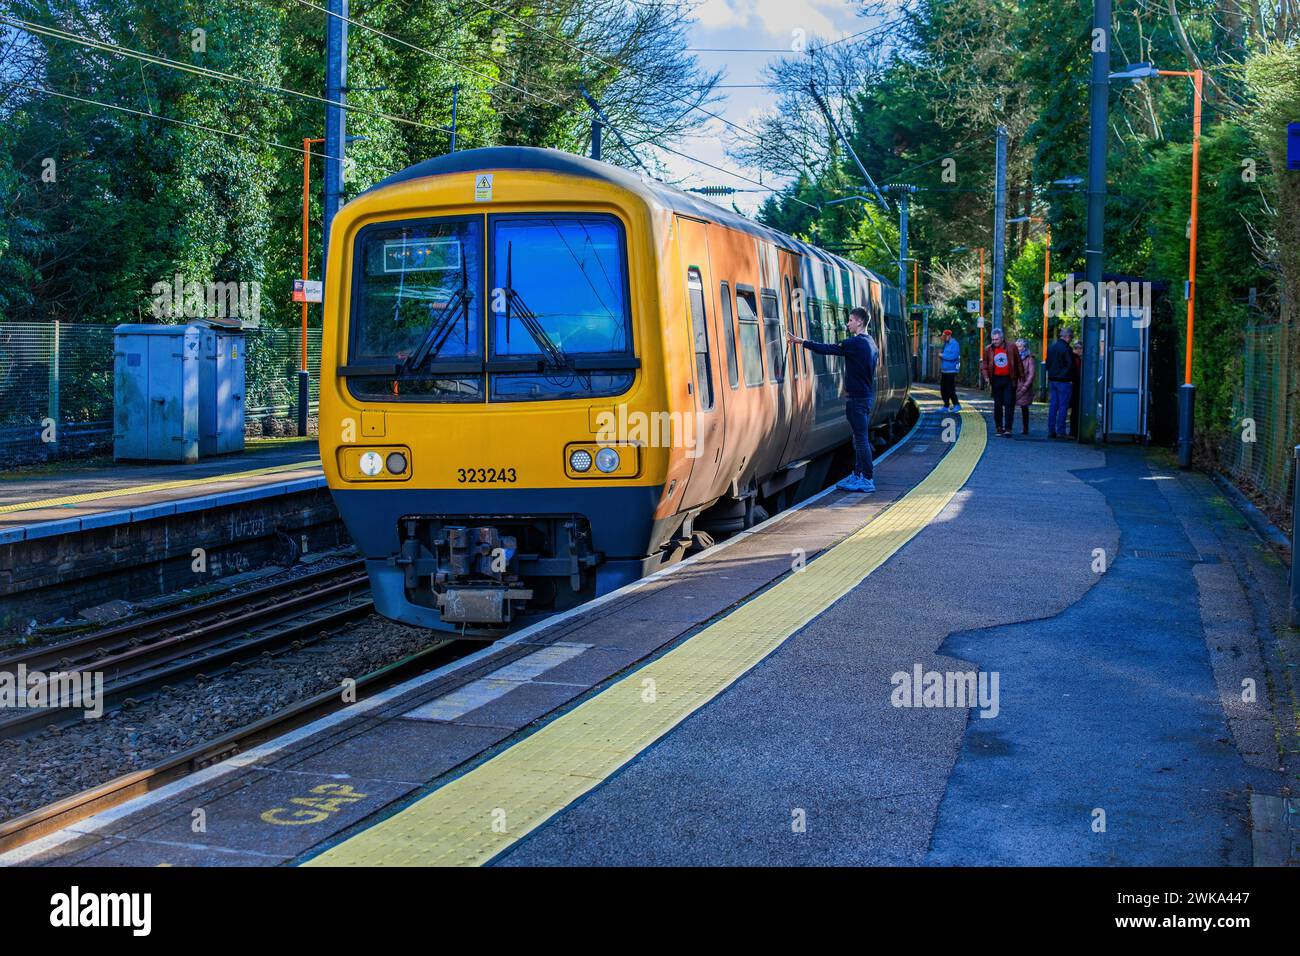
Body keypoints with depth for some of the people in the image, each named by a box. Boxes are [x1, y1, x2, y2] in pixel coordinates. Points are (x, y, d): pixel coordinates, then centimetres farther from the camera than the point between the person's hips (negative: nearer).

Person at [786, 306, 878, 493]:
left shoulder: (855, 343, -16)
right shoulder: (871, 343, 13)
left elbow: (828, 349, -15)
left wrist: (801, 342, -8)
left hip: (857, 397, -10)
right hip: (867, 395, 10)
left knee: (861, 438, -7)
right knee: (860, 438, 14)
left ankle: (868, 480, -7)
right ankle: (857, 475, 20)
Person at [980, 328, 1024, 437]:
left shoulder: (1011, 347, -2)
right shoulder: (988, 349, 2)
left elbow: (1018, 363, 4)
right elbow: (984, 364, 11)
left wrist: (1021, 377, 4)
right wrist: (986, 376, -4)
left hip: (1009, 380, -2)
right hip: (996, 380, 2)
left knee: (1009, 404, -6)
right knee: (997, 404, 8)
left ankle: (1008, 429, -6)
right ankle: (999, 427, 17)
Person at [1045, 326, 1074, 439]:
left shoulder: (1052, 347, 12)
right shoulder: (1066, 348, -14)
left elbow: (1048, 364, 17)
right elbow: (1070, 365, -15)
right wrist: (1070, 379, -2)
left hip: (1052, 380, 8)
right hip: (1064, 381, -7)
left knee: (1053, 406, 9)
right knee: (1063, 406, -4)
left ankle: (1051, 431, 9)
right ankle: (1061, 431, -5)